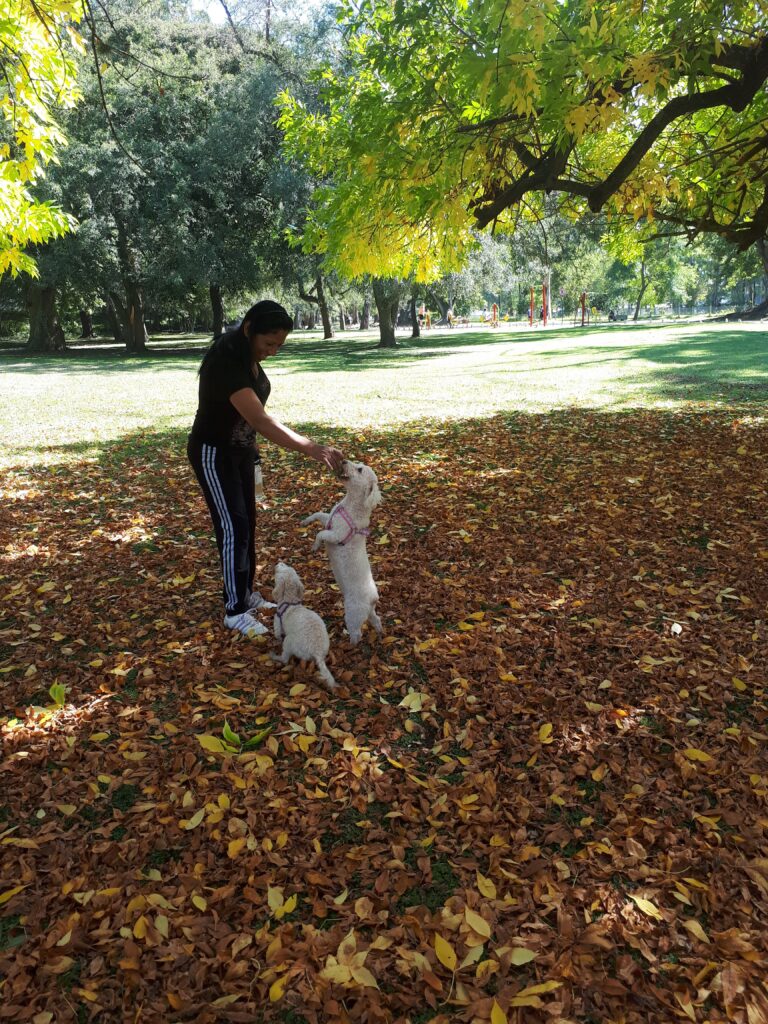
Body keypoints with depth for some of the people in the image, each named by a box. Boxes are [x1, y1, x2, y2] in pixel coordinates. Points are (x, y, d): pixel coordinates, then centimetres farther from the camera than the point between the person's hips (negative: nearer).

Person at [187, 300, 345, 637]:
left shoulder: (250, 357, -3)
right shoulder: (225, 361, -30)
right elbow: (259, 421, -39)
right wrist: (310, 448, -45)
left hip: (241, 450, 9)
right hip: (214, 453, -8)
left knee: (247, 523, 13)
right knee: (233, 528, -6)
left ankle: (246, 593, 27)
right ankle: (235, 610, 6)